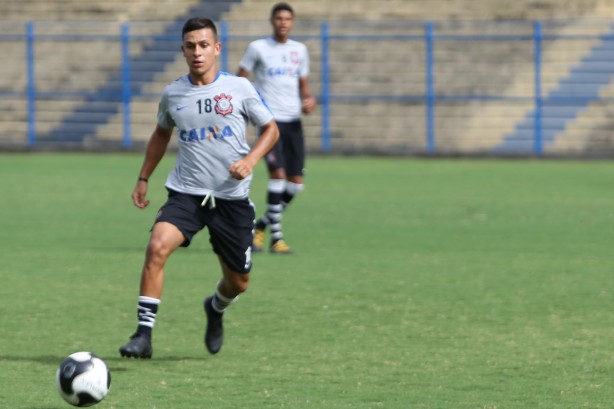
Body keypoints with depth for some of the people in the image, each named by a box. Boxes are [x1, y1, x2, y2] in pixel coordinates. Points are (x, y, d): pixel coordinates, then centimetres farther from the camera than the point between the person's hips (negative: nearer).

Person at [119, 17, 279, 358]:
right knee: (158, 247, -27)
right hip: (186, 193, 0)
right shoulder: (173, 94, 3)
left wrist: (251, 160, -13)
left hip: (232, 198, 0)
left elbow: (271, 129, 6)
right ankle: (144, 335, -24)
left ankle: (216, 309, 48)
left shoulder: (239, 88, -3)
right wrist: (144, 178, 21)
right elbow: (162, 134, 23)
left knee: (238, 282, 10)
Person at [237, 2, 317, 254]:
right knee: (278, 174, -18)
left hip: (293, 120, 5)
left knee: (296, 183, 1)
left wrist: (309, 99, 0)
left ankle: (260, 226, 20)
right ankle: (276, 238, -12)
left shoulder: (299, 50, 13)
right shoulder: (257, 48, 0)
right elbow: (240, 80, 4)